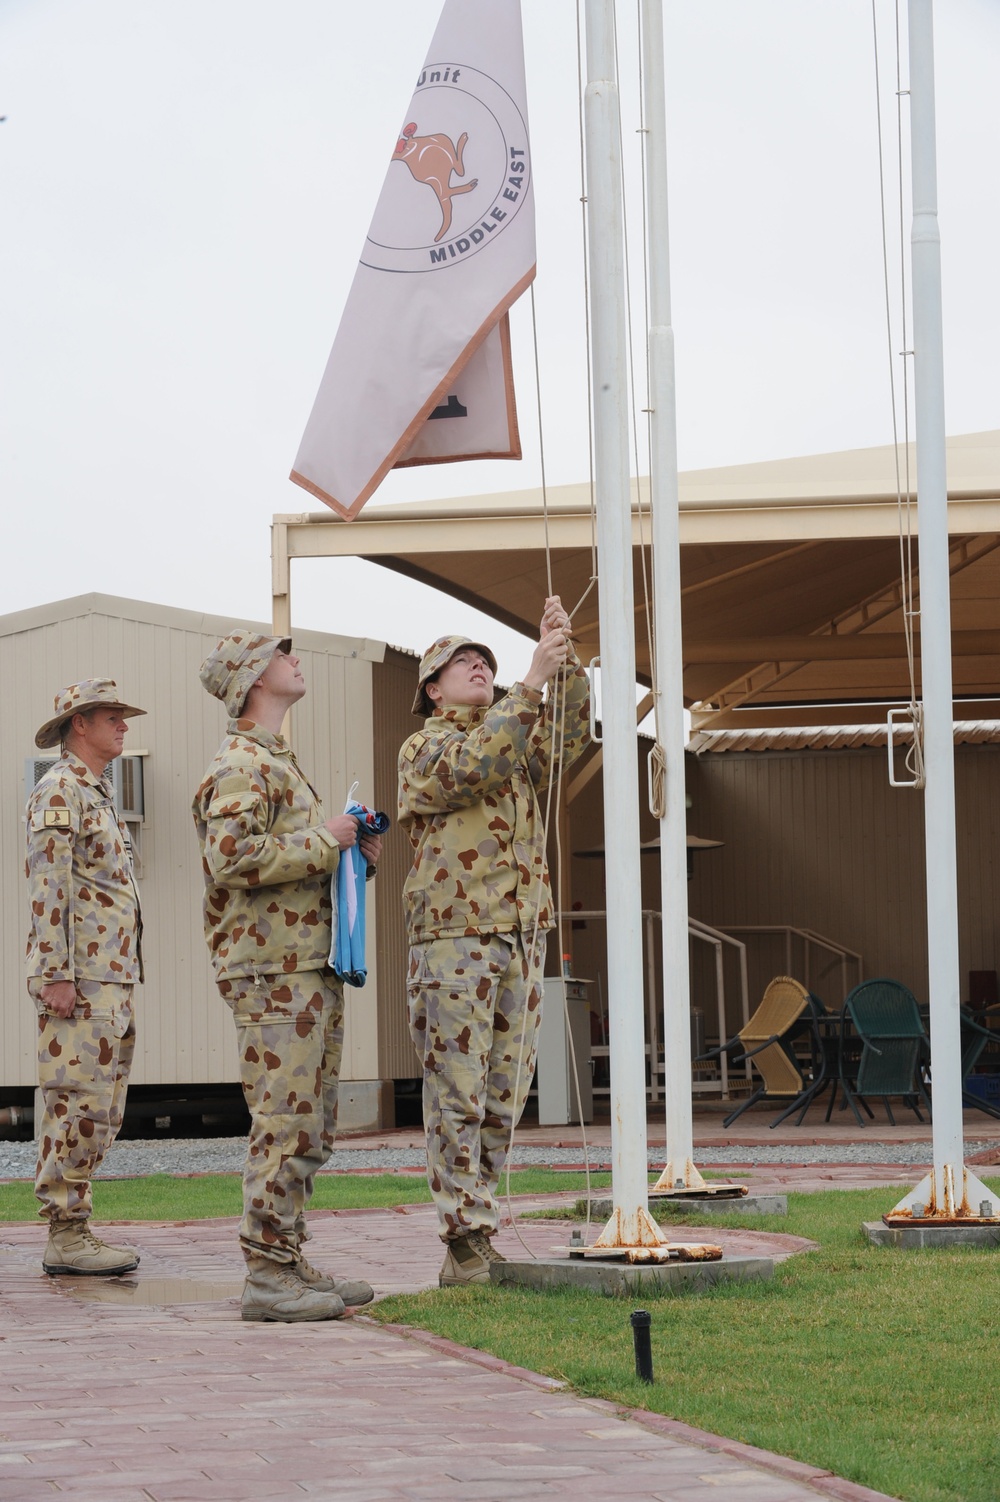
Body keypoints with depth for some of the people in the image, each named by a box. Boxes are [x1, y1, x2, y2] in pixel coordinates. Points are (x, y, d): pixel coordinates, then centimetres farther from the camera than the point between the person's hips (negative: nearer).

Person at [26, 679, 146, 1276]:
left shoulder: (100, 795, 22)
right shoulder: (59, 790, -8)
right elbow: (48, 886, -16)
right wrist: (57, 974, -22)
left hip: (112, 980, 10)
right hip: (78, 980, -10)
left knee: (100, 1112, 10)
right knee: (77, 1106, -10)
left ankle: (77, 1231, 13)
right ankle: (66, 1237, -8)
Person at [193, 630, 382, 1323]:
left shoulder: (283, 762, 24)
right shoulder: (240, 764, -8)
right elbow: (232, 856, -23)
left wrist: (357, 854, 12)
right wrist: (324, 841, -15)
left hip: (314, 966, 10)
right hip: (274, 969, -10)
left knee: (311, 1126, 11)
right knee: (285, 1122, -11)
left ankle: (290, 1262, 16)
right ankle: (267, 1274, -10)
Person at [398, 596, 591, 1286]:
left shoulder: (518, 742, 21)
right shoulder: (422, 750, 3)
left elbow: (569, 734, 3)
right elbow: (473, 768, -17)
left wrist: (566, 658, -12)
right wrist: (532, 681, -22)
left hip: (522, 940, 6)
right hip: (454, 939, -6)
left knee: (503, 1099, 6)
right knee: (459, 1100, -8)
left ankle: (479, 1237, 11)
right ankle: (465, 1246, -8)